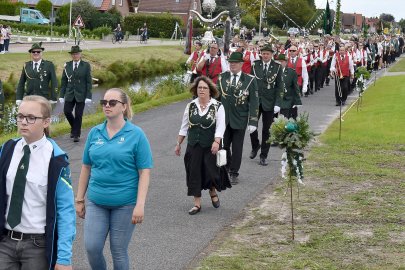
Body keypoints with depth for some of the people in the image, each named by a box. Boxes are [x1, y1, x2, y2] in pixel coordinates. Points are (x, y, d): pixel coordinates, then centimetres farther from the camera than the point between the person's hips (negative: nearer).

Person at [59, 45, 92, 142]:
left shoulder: (86, 65, -1)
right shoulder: (67, 65, 5)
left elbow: (88, 82, -3)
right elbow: (63, 81, 7)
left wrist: (88, 96, -9)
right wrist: (62, 95, 2)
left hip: (81, 94, -2)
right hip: (70, 94, 2)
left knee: (78, 115, -2)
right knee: (67, 111, -6)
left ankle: (76, 135, 9)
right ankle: (74, 127, 21)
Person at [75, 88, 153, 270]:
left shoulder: (136, 135, -7)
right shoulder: (95, 133, 4)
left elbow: (144, 172, -8)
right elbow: (86, 167, 11)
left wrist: (140, 205, -16)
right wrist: (79, 199, 11)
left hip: (125, 203, -3)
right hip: (96, 201, 3)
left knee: (119, 251, 7)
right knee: (92, 247, -3)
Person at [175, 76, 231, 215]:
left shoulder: (217, 107, -6)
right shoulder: (191, 106, 5)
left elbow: (220, 126, -15)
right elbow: (184, 127, 12)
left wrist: (216, 142, -29)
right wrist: (178, 144, 12)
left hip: (210, 146, -3)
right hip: (193, 146, 3)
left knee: (211, 171, 5)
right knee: (194, 173, 2)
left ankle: (213, 193, 37)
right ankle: (197, 203, 11)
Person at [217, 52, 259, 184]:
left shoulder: (250, 80, -7)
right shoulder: (222, 78, 3)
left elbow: (254, 102, -6)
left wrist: (253, 122, -11)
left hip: (240, 120, -2)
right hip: (223, 118, 2)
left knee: (237, 147, 6)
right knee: (223, 145, 8)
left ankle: (234, 173, 19)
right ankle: (227, 168, 31)